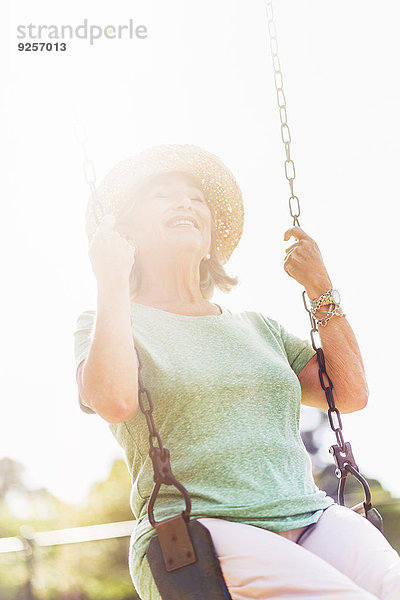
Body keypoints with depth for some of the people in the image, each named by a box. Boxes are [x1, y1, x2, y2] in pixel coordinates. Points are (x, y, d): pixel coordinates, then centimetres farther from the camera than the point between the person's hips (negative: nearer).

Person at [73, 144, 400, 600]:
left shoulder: (257, 327, 23)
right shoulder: (106, 324, 10)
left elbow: (351, 393, 17)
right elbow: (112, 401, -13)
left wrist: (320, 287, 15)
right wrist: (111, 285, -4)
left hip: (313, 516, 5)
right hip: (193, 528, -5)